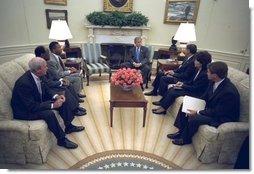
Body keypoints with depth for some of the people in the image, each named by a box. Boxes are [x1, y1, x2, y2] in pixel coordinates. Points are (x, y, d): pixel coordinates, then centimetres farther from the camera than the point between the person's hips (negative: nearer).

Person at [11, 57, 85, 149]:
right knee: (49, 113, -32)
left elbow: (45, 88, 6)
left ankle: (69, 126, 14)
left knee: (61, 101, 3)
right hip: (25, 111, -9)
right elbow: (32, 107, -31)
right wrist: (52, 105, -28)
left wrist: (56, 96, -10)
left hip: (36, 102, 9)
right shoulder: (24, 83, -32)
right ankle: (61, 139, -12)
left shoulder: (35, 75, -9)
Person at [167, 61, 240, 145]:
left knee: (193, 118, -28)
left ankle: (185, 139, 1)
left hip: (222, 117, -8)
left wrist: (197, 112, -24)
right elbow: (205, 97, 5)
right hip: (211, 108, 9)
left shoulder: (229, 92, -32)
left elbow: (218, 112, -26)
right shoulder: (213, 82, -8)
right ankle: (181, 131, 12)